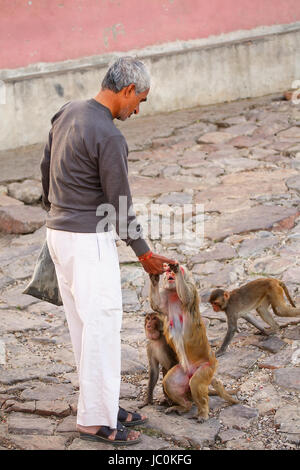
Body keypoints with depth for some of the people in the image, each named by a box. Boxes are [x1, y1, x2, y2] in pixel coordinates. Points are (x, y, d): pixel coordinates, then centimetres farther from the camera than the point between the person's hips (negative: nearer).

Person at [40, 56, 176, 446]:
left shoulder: (66, 114, 7)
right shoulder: (109, 137, -20)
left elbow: (46, 169, 17)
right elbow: (120, 204, -15)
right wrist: (144, 254, -3)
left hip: (59, 232, 10)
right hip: (89, 239, -9)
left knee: (83, 324, 13)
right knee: (102, 324, -3)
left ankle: (103, 404, 23)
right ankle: (96, 419, 4)